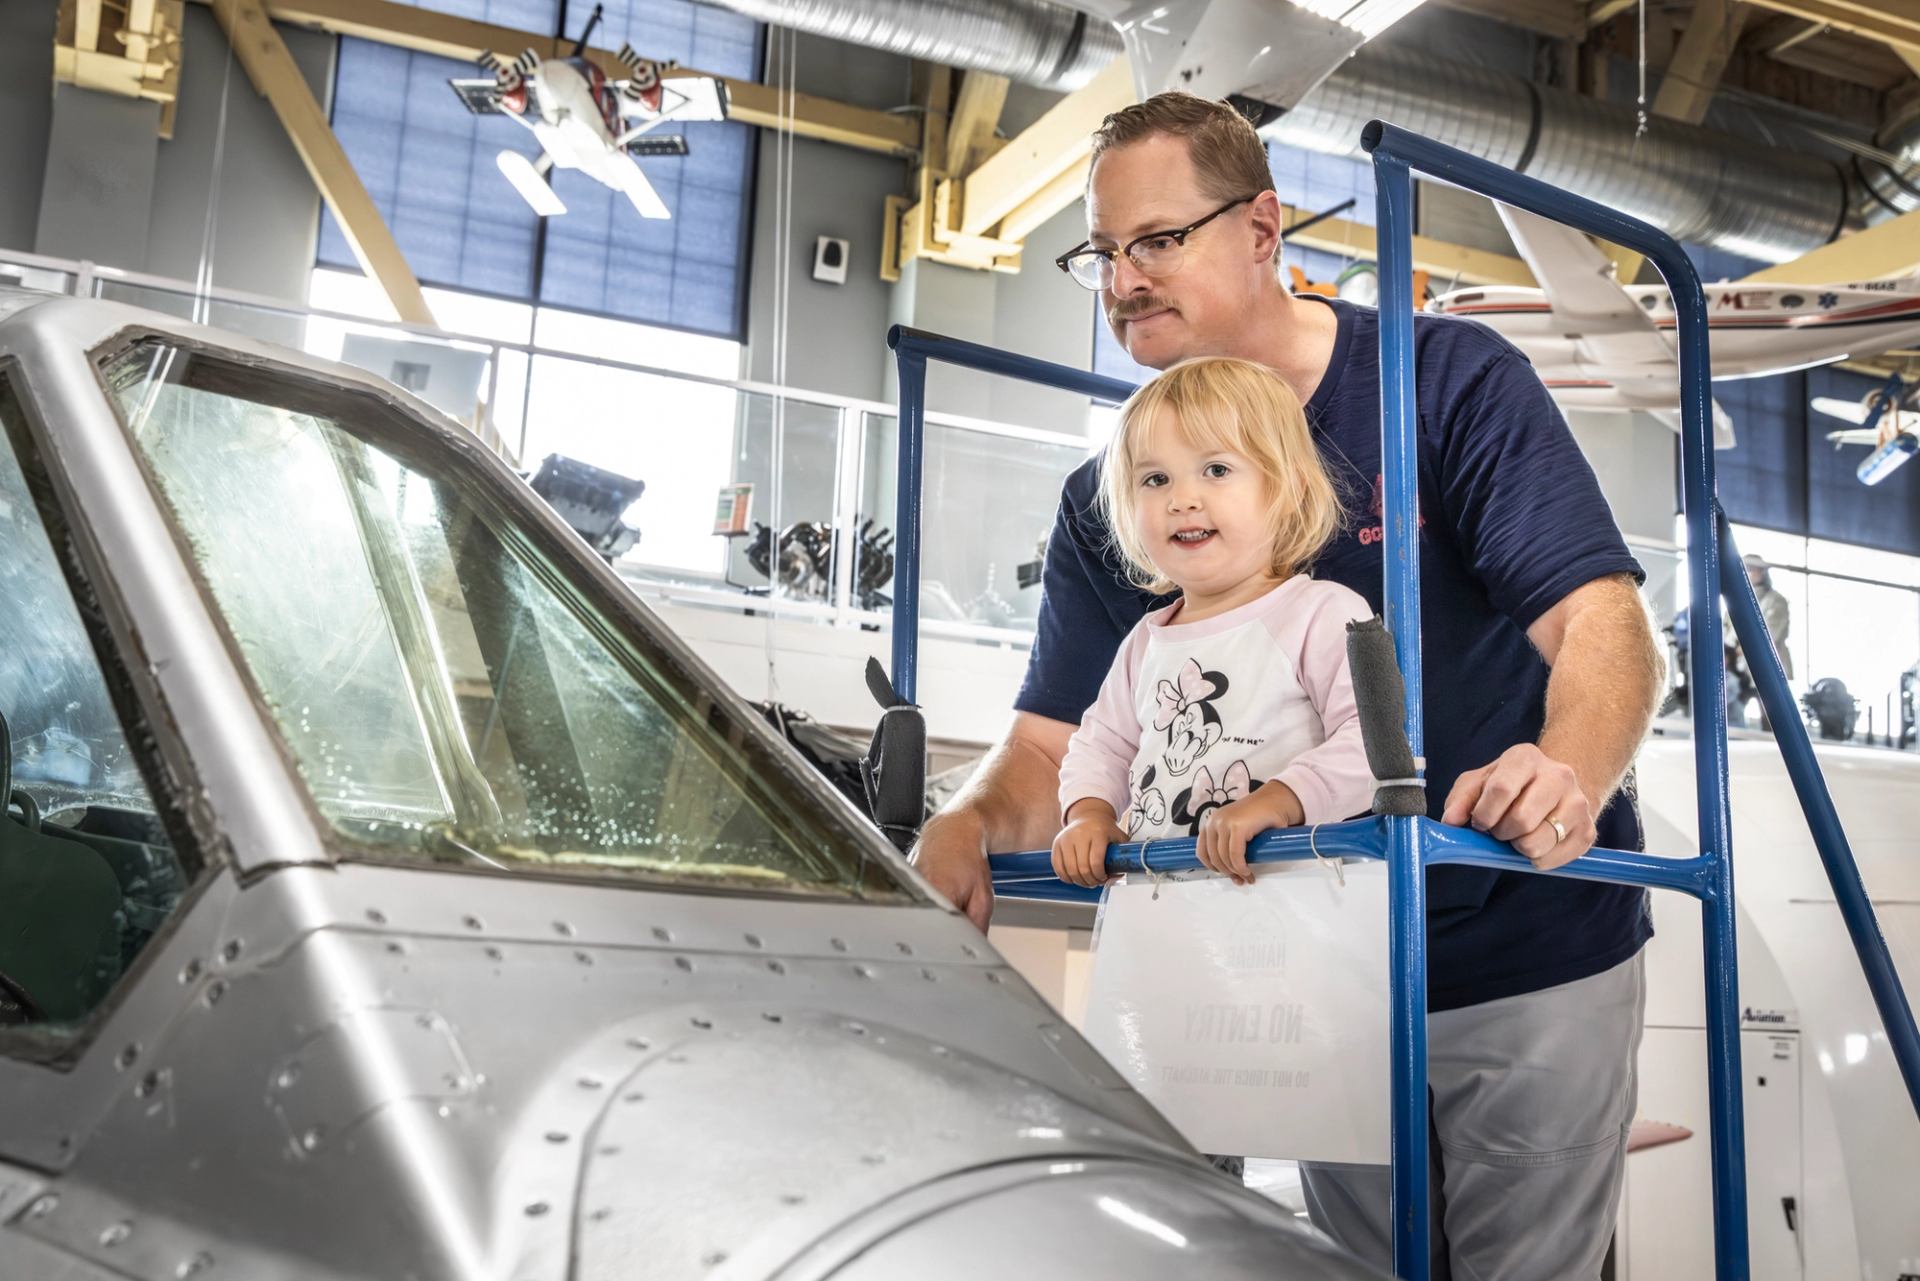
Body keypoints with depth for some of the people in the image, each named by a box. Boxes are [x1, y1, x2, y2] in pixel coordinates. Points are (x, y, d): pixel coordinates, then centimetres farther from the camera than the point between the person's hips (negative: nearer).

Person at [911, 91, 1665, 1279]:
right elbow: (1055, 740, -3)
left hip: (1535, 962, -3)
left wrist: (1574, 772, -40)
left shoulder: (1453, 379, -11)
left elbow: (1603, 618, -19)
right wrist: (970, 823, -26)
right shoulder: (1108, 501, 0)